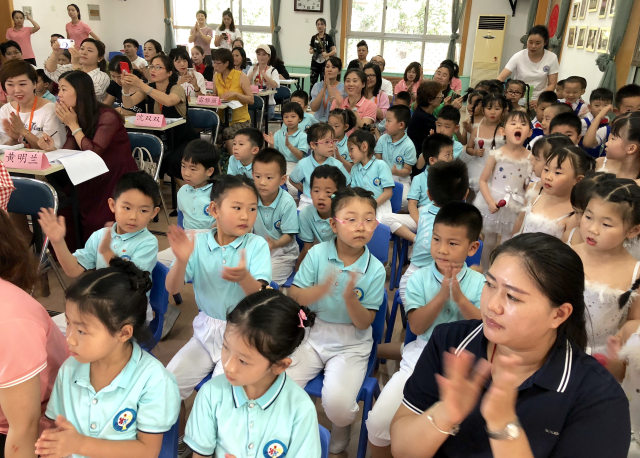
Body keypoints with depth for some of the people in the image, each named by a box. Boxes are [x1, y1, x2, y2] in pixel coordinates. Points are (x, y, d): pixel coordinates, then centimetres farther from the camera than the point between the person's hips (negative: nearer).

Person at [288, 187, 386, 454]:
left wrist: (350, 298, -30)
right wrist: (320, 290, -29)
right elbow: (293, 297, -9)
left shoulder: (375, 270, -11)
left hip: (350, 344, -2)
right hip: (312, 334, 2)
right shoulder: (317, 254, -8)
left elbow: (363, 324, -9)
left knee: (337, 404, -22)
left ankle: (342, 427, 17)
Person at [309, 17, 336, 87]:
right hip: (315, 63, 3)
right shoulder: (314, 38, 9)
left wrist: (327, 54, -24)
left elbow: (334, 51, -6)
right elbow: (310, 50, 16)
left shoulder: (328, 38, -1)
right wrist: (312, 51, -8)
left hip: (325, 63, -3)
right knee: (312, 83, 0)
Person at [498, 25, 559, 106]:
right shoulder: (518, 57, -6)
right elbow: (501, 78, -12)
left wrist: (540, 101, -17)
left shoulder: (552, 58, -2)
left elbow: (552, 84, -1)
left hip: (540, 100, 1)